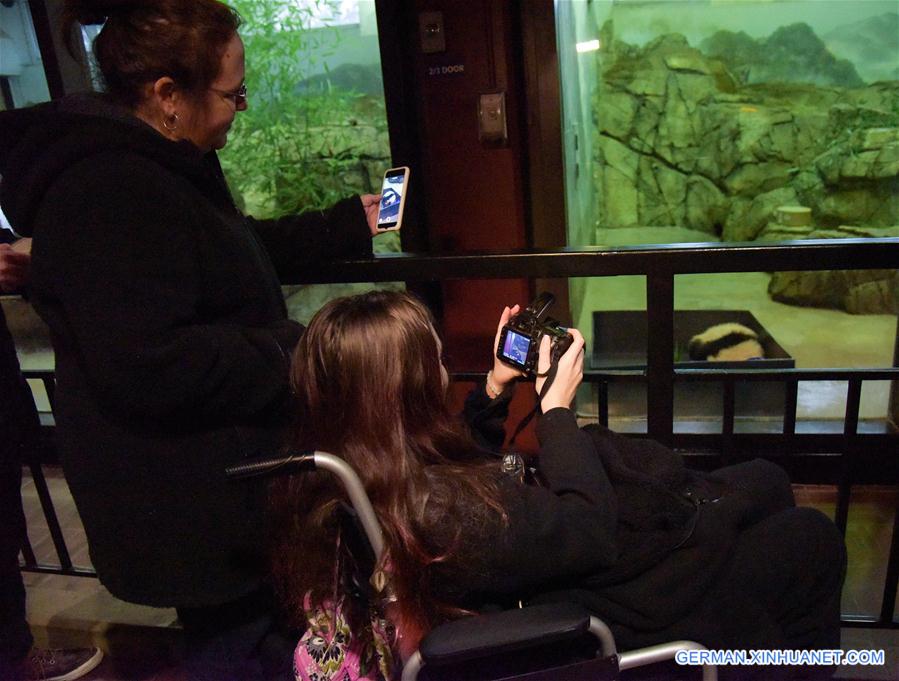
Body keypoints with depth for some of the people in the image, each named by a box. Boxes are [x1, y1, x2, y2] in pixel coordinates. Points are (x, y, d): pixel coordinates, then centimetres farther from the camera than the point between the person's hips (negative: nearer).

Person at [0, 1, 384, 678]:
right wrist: (292, 352, -22)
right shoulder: (109, 194, -26)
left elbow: (241, 251, 23)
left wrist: (348, 224, 19)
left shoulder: (153, 165, 10)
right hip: (186, 507, -10)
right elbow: (148, 366, -31)